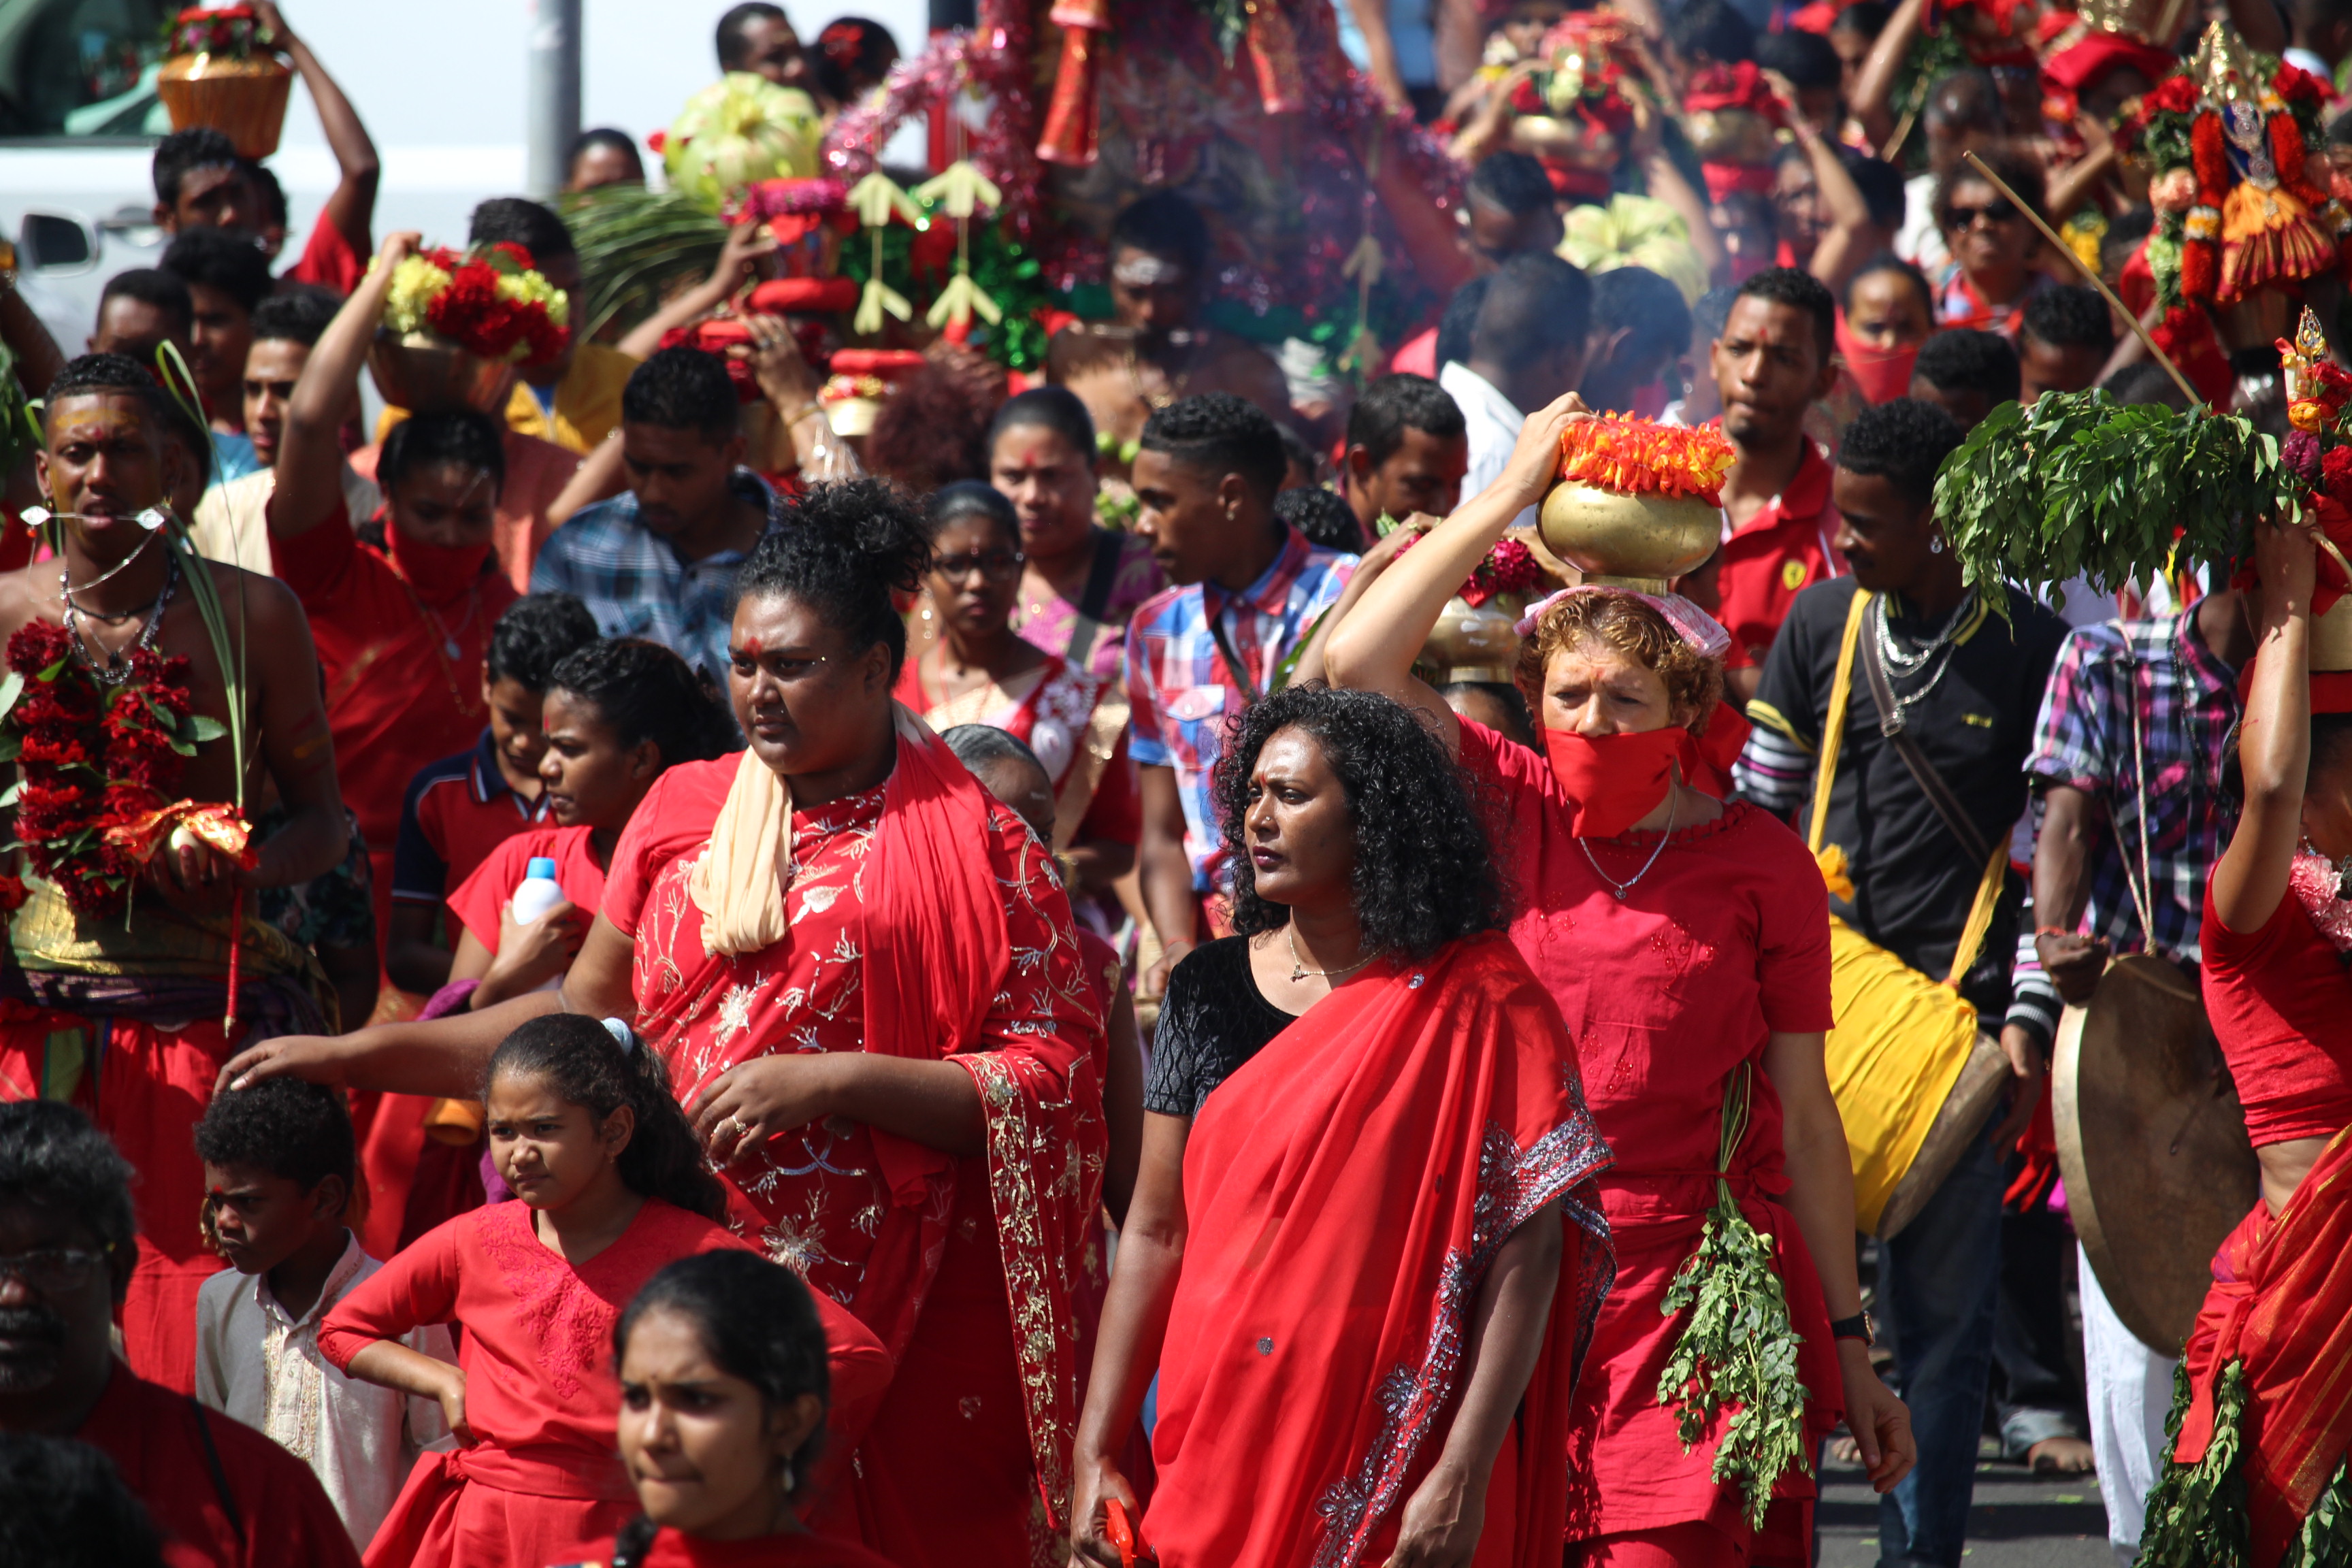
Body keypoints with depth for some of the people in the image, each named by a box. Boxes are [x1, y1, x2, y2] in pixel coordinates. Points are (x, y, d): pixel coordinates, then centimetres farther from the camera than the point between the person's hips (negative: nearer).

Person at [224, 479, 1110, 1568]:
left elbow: (1059, 1072, -6)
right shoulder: (683, 812, 13)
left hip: (907, 1312, -4)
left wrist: (832, 1080, -15)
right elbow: (585, 1018, 19)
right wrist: (355, 1056, 12)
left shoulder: (971, 847, -1)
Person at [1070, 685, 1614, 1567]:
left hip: (1397, 1476, -4)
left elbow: (1527, 1254, -10)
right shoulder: (1210, 991, 8)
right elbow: (1156, 1232, 8)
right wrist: (1094, 1451, 2)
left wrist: (1464, 1476, -17)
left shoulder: (1477, 1001, -6)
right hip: (1218, 1464, 4)